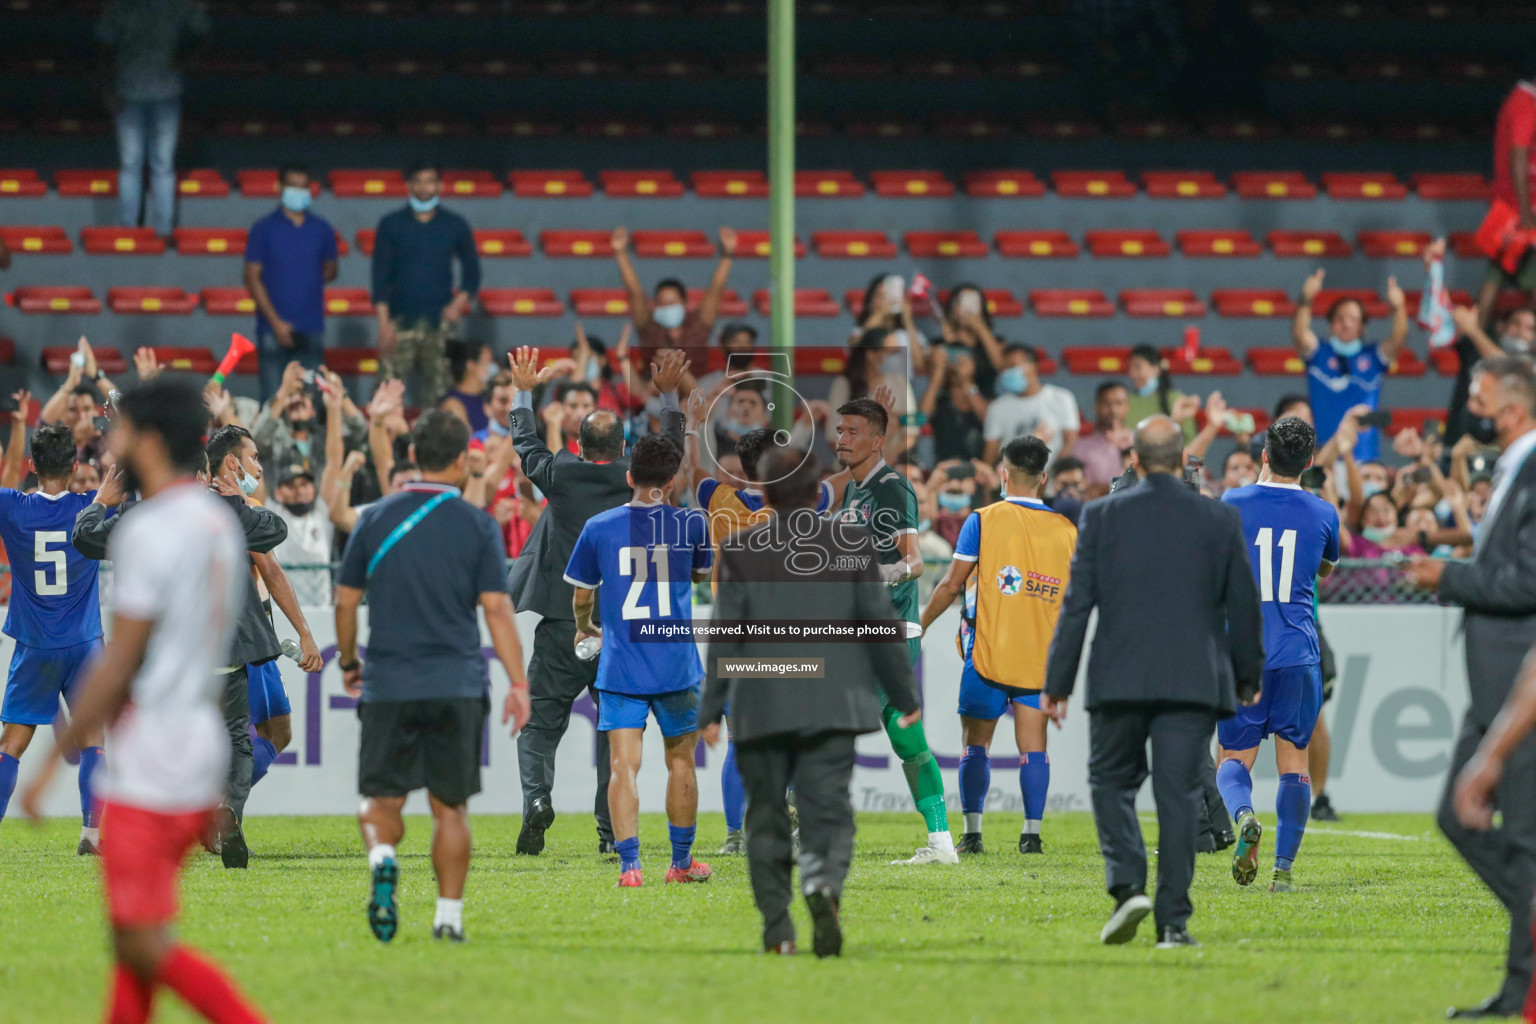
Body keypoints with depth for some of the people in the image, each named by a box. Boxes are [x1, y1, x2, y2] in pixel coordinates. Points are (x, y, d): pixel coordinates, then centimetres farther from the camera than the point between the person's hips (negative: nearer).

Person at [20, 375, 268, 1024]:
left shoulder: (150, 530, -16)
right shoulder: (219, 523, 11)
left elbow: (119, 663, -17)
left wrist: (55, 759, -11)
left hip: (150, 768, -9)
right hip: (205, 751, 9)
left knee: (143, 945, -6)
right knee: (134, 936, 14)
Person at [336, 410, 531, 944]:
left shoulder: (376, 520, 3)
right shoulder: (477, 525, -1)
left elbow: (345, 601, 7)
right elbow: (497, 609, -5)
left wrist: (347, 662, 23)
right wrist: (518, 684, -2)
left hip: (387, 685, 0)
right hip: (457, 688, 0)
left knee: (381, 800, 6)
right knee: (450, 807, 9)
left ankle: (382, 858, -25)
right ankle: (449, 914, 6)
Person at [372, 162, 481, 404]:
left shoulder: (455, 226, 9)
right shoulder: (391, 225, 5)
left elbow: (472, 270, 16)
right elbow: (380, 276, 2)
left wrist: (459, 303, -2)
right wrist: (384, 323, -7)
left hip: (440, 321, 1)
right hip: (401, 322, -1)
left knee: (439, 393, -2)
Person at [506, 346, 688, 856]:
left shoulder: (560, 474, -3)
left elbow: (526, 443, 17)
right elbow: (670, 448, 15)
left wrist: (524, 391, 29)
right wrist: (668, 395, 21)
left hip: (562, 627, 0)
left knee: (540, 722, 5)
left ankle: (537, 796, -20)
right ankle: (612, 831, 2)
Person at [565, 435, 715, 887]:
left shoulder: (598, 528, -1)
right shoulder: (691, 523, -1)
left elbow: (581, 597, 9)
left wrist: (584, 628, 32)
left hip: (620, 665, -1)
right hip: (677, 664, 1)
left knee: (624, 765, -3)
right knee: (680, 761, 15)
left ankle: (629, 864, -15)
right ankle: (681, 862, 23)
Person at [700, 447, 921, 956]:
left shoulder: (741, 551, 0)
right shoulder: (852, 544, 2)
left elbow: (725, 637, 0)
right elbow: (880, 624, 4)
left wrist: (712, 709, 5)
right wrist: (904, 695, 13)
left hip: (761, 708, 0)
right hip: (831, 706, 0)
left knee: (766, 816, 10)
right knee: (827, 807, -2)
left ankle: (777, 929, 8)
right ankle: (825, 881, -32)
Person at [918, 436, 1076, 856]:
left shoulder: (983, 521, -4)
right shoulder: (1066, 529, 4)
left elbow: (952, 585, -3)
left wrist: (919, 625, 10)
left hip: (988, 650, -2)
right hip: (1041, 655, 2)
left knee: (976, 743, 6)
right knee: (1033, 744, 3)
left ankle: (972, 831, 2)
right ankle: (1032, 832, -4)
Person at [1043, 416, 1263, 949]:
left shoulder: (1102, 516, -1)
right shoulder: (1220, 520, 2)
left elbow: (1077, 604, -1)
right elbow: (1243, 606, 7)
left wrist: (1057, 683, 4)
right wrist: (1247, 676, 20)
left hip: (1119, 680, -1)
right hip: (1194, 680, 1)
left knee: (1112, 782, 14)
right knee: (1179, 795, 3)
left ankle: (1128, 885, -7)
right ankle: (1174, 921, 1)